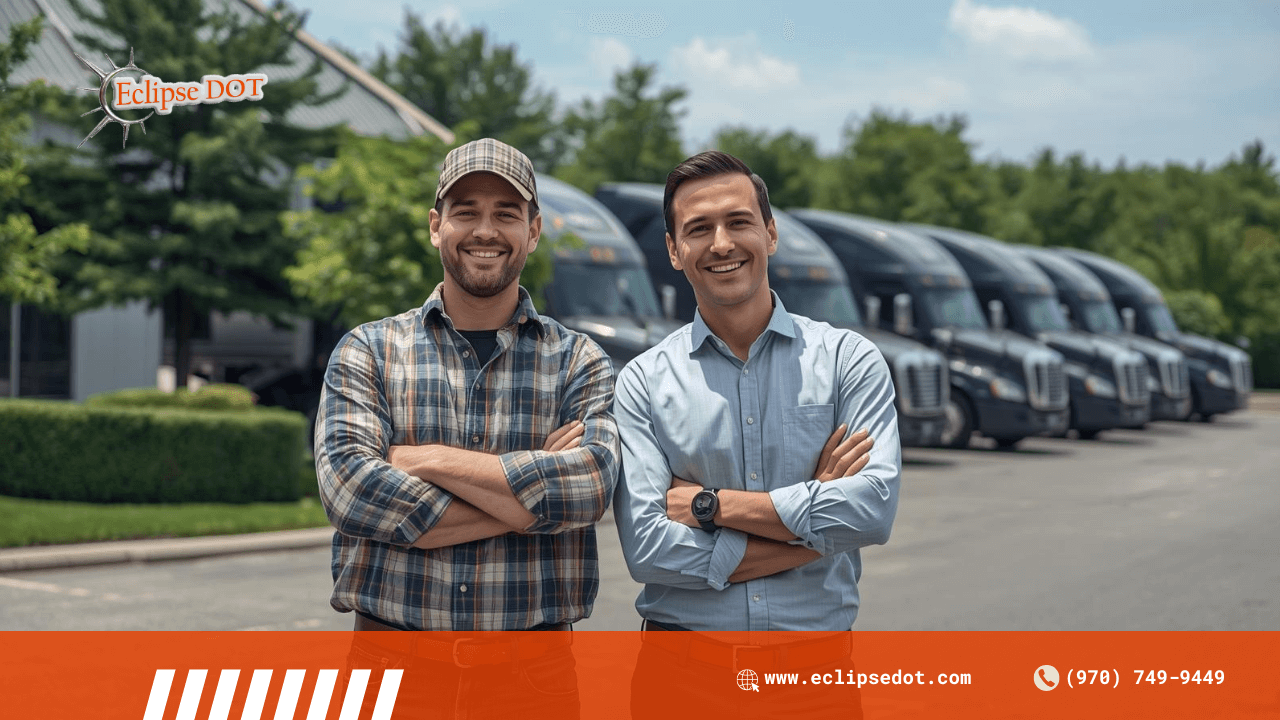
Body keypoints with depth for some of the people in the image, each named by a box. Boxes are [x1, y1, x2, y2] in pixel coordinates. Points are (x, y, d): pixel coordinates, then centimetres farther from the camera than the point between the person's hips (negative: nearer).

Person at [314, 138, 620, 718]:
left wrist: (428, 460, -14)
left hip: (531, 671, 1)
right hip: (393, 664, 0)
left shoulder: (578, 361, 5)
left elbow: (592, 483, -14)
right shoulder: (367, 351, 4)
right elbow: (347, 487, -13)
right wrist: (529, 495, -13)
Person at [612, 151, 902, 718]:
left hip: (817, 671, 1)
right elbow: (647, 549, -12)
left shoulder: (849, 359, 0)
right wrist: (811, 527, -12)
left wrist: (711, 504, -13)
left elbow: (874, 507, -15)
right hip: (682, 672, 0)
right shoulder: (643, 382, -1)